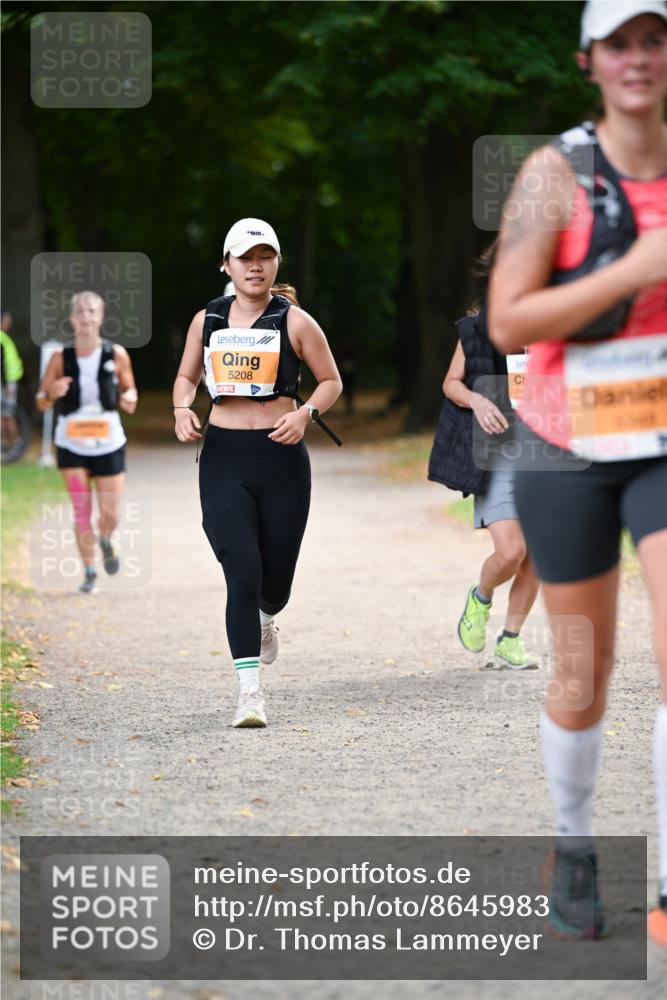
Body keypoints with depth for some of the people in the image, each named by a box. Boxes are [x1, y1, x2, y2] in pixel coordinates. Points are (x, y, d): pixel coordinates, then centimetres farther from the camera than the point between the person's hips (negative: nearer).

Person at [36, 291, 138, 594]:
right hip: (71, 443, 0)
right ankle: (89, 572, 8)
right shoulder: (60, 358, -5)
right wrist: (52, 393, -20)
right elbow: (41, 402, 2)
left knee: (110, 515, -1)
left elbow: (129, 390, 9)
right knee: (81, 510, -5)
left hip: (108, 443, 0)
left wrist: (129, 399, -14)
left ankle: (105, 541, 35)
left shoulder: (116, 355, -4)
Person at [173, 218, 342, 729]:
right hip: (223, 457, 1)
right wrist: (182, 410, -2)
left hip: (281, 457, 0)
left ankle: (265, 618, 48)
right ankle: (250, 691, -13)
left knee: (275, 580, 8)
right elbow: (186, 376, 20)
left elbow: (331, 381, 6)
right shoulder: (207, 320, 6)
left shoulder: (294, 322, -1)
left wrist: (306, 414, -13)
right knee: (242, 571, -14)